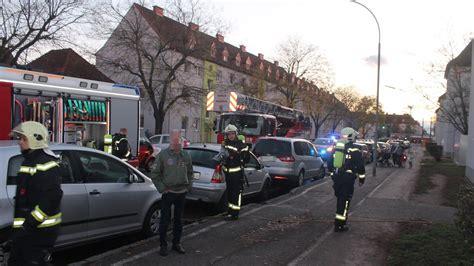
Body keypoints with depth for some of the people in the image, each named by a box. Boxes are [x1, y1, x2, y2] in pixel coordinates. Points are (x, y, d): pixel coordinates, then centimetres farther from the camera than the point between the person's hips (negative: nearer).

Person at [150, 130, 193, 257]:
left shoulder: (186, 155, 6)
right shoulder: (163, 154, -7)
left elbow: (190, 172, 17)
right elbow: (155, 174, -4)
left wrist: (189, 186, 7)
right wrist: (162, 188, -8)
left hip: (182, 192, 4)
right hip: (168, 192, -4)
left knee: (178, 219, 14)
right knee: (165, 220, 2)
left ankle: (177, 243, 27)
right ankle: (163, 245, 15)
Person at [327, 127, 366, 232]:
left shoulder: (336, 148, 10)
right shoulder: (354, 150, -10)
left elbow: (329, 163, 16)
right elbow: (360, 166, -11)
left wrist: (332, 174, 26)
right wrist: (362, 178, 0)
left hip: (336, 177, 6)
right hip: (348, 179, -6)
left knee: (340, 199, 20)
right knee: (345, 201, -2)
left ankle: (339, 221, 32)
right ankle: (339, 225, -1)